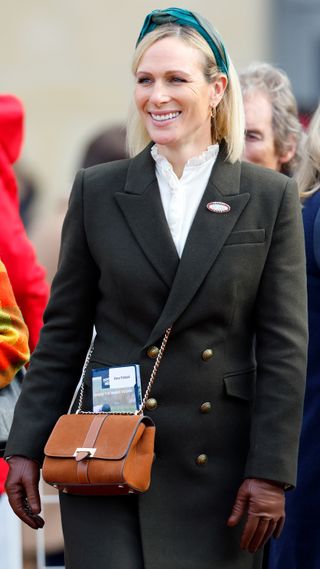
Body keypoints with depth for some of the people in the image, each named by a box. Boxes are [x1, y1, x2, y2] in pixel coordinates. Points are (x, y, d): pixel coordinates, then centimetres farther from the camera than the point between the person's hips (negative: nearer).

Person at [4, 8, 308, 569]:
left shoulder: (270, 198, 3)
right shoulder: (97, 192, 7)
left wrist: (270, 473, -6)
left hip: (219, 469, 0)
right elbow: (62, 334, 9)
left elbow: (284, 349, 1)